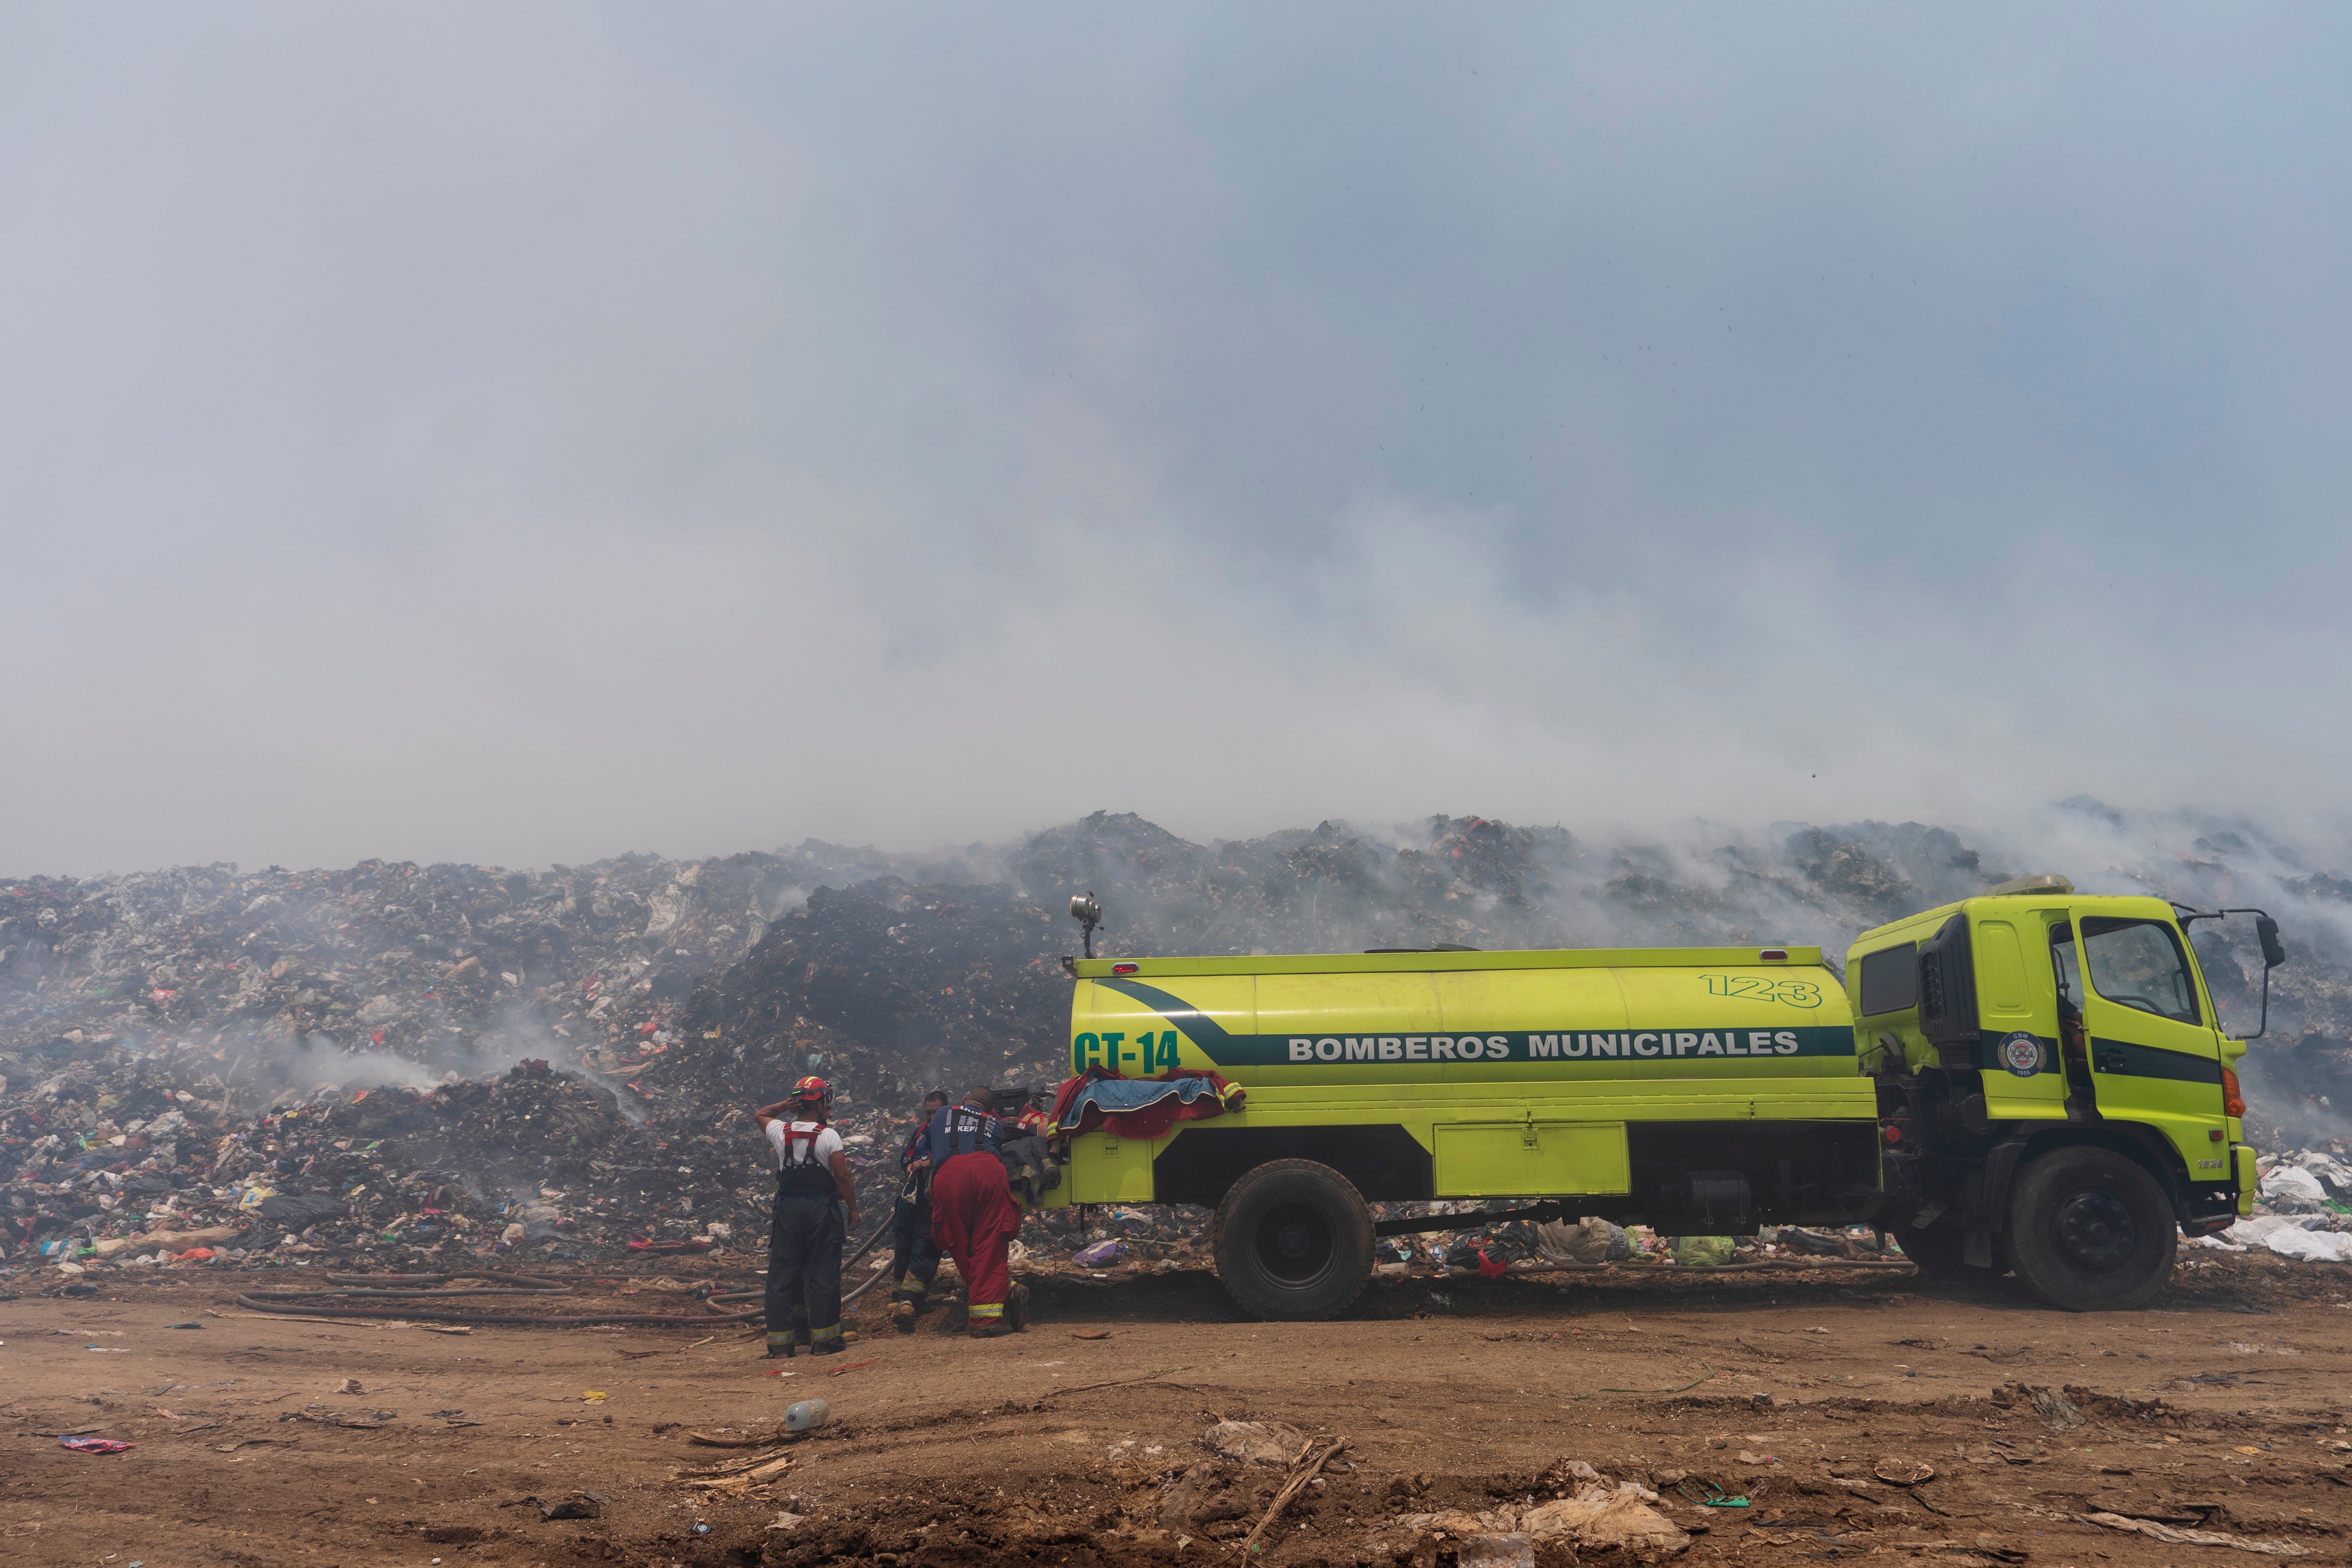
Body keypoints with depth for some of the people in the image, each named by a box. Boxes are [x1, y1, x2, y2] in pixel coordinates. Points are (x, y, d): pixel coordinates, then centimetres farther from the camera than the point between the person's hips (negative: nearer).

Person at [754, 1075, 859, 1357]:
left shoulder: (780, 1132, 1)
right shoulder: (829, 1136, -10)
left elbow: (759, 1114, 23)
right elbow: (843, 1177, -12)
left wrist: (787, 1104, 12)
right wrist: (853, 1208, -1)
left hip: (787, 1209, 3)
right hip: (822, 1208, -3)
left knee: (782, 1274, 9)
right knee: (823, 1273, 3)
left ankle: (780, 1341, 12)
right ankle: (824, 1338, 4)